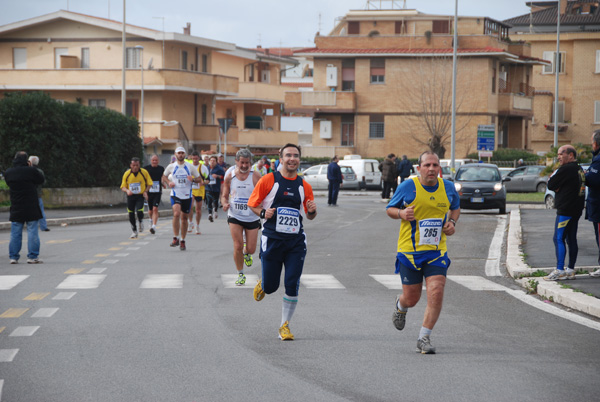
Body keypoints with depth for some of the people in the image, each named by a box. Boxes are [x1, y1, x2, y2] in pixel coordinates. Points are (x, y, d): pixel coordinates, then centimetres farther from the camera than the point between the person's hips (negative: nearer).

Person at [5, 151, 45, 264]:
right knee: (32, 232, 2)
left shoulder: (8, 173, 0)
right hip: (31, 208, -3)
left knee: (15, 233, 9)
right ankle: (32, 256, 0)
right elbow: (41, 180, 3)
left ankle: (13, 257, 9)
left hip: (16, 209, 3)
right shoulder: (31, 171, -12)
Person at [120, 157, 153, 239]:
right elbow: (123, 187, 3)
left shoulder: (144, 172, -5)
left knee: (139, 211, -21)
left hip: (140, 196, -2)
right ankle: (134, 232, 21)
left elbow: (149, 184, 6)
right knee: (131, 214, 3)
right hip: (131, 196, 2)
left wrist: (145, 191, -10)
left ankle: (141, 222, 14)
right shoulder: (127, 174, -3)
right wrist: (127, 190, -19)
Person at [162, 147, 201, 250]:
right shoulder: (171, 167, 2)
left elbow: (199, 178, 8)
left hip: (187, 195, 2)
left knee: (184, 218, 8)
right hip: (175, 194, -2)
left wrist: (193, 179, -14)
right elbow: (164, 176, 18)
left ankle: (182, 241, 21)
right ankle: (175, 238, -17)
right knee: (176, 214, -24)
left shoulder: (190, 167, 2)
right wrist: (168, 182, -2)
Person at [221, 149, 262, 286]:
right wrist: (225, 204, -15)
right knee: (237, 246, -9)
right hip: (235, 216, 0)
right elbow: (224, 195, 7)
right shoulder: (229, 176, -2)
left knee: (251, 249, 2)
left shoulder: (255, 176, -8)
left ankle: (246, 253, 41)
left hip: (252, 217, 0)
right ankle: (240, 274, 10)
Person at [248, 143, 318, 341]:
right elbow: (252, 204, 4)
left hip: (296, 241, 2)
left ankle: (284, 326, 6)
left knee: (292, 285, -7)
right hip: (272, 239, -2)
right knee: (270, 286, 3)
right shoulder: (268, 180, -2)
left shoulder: (304, 186, 8)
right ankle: (261, 286, 41)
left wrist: (312, 211, -6)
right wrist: (263, 213, -15)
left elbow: (310, 215, 17)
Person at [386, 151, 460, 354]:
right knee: (411, 299, 4)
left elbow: (456, 207, 23)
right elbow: (390, 209, 5)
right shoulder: (407, 186, -7)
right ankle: (400, 305, 44)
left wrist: (452, 222, 3)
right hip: (409, 251, -2)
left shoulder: (448, 187, 3)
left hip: (437, 252, 2)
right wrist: (401, 213, -17)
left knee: (436, 293, -14)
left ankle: (424, 338, -2)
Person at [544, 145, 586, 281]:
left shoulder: (566, 169, -14)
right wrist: (558, 188, -1)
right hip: (577, 209, 9)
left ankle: (559, 270, -13)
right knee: (571, 239, 10)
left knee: (559, 238, -8)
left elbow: (550, 185, -10)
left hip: (565, 210, -9)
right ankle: (571, 270, 13)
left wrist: (552, 176, 8)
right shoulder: (579, 169, 15)